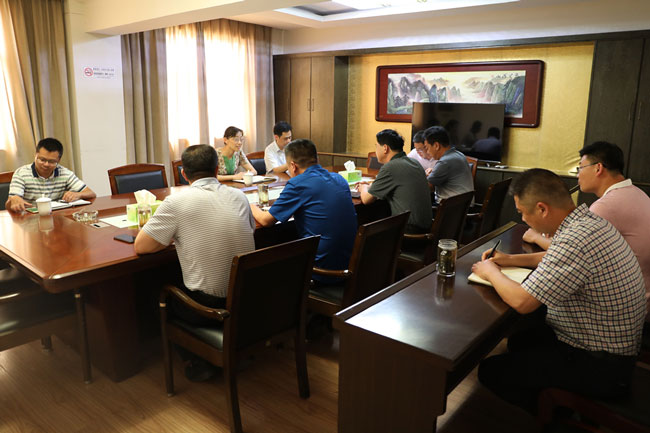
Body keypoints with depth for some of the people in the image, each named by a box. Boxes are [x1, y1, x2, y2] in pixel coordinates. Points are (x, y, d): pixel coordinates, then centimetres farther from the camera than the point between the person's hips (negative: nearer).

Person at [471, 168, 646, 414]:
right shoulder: (590, 221, -1)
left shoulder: (574, 241, -32)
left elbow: (521, 301, -29)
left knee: (491, 371, -8)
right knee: (518, 337, 25)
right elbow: (558, 259, 20)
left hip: (599, 367, -10)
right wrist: (509, 260, 12)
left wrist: (491, 272, -10)